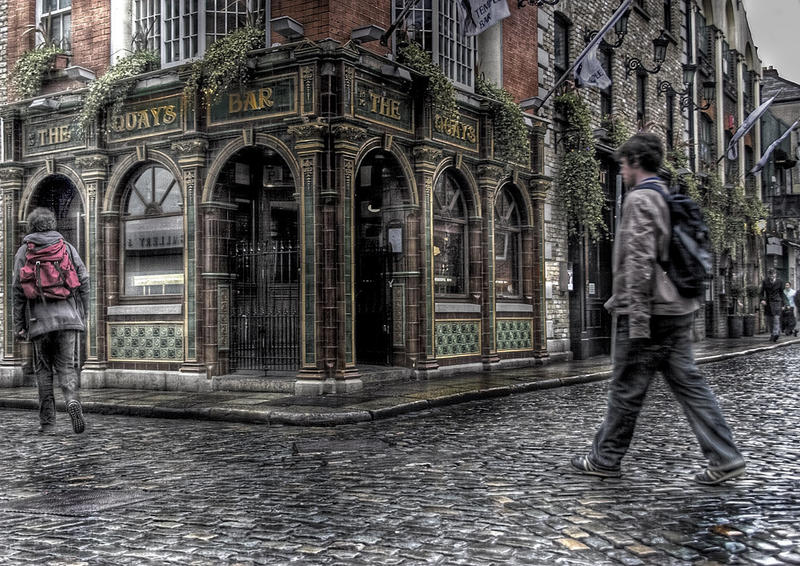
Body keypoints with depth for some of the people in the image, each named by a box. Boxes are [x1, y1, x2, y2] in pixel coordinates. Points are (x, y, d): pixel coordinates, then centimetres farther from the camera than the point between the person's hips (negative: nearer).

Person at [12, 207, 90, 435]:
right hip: (67, 316, 1)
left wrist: (18, 324, 3)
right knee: (66, 366, 7)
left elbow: (18, 289, 1)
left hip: (40, 318, -1)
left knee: (43, 370, 9)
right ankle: (72, 400, -22)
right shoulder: (67, 247, 11)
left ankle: (47, 422, 8)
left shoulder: (24, 251, 6)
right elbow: (84, 281, 4)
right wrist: (82, 316, 10)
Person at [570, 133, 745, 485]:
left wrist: (638, 318, -21)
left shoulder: (639, 199, -11)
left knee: (626, 390, 2)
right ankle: (724, 458, 5)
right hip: (678, 310, 9)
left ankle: (605, 459, 14)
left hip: (649, 312, -9)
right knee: (688, 383, 9)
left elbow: (640, 261, -20)